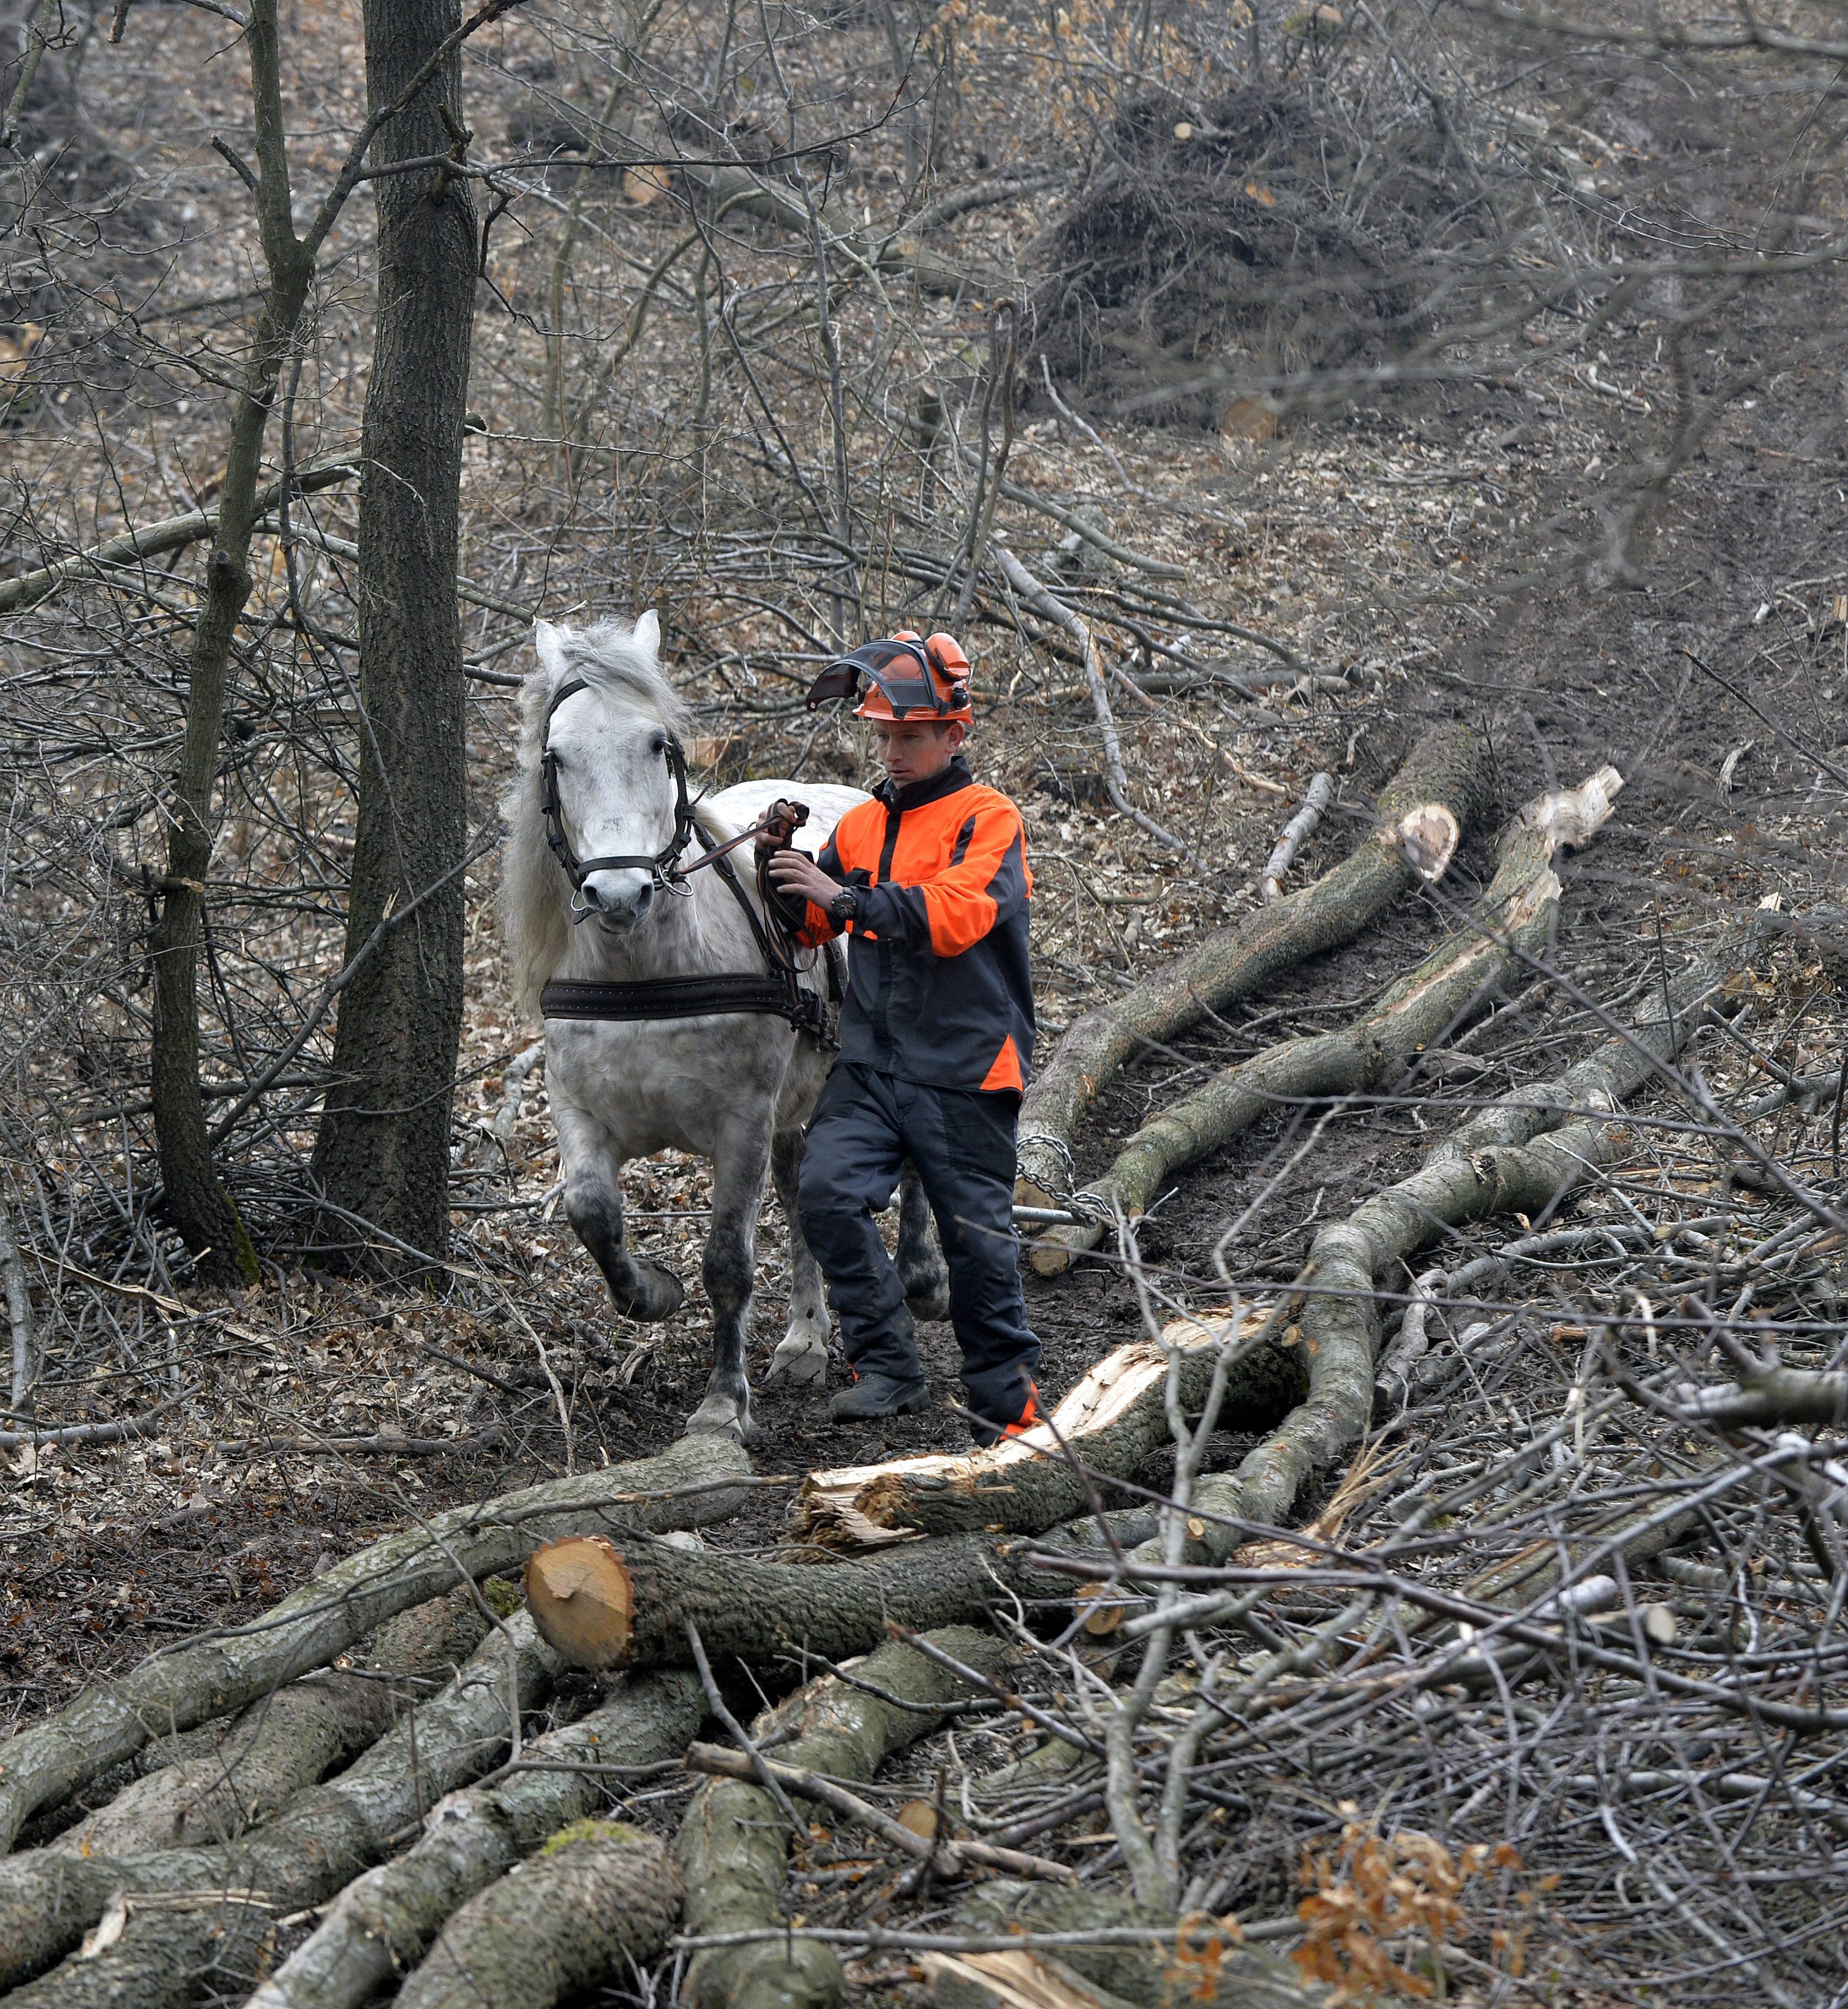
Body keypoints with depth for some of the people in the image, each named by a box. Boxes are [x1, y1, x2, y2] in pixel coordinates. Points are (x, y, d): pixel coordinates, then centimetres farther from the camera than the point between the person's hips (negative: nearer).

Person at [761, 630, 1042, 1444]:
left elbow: (955, 915, -23)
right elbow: (807, 929, 18)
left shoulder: (989, 821, -5)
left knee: (975, 1237, 0)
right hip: (870, 1063, 5)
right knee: (829, 1192, -16)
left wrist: (842, 896, -27)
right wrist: (784, 875, -3)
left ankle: (1006, 1401, 14)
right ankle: (889, 1368, -7)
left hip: (962, 1070, -5)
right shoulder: (861, 825, 13)